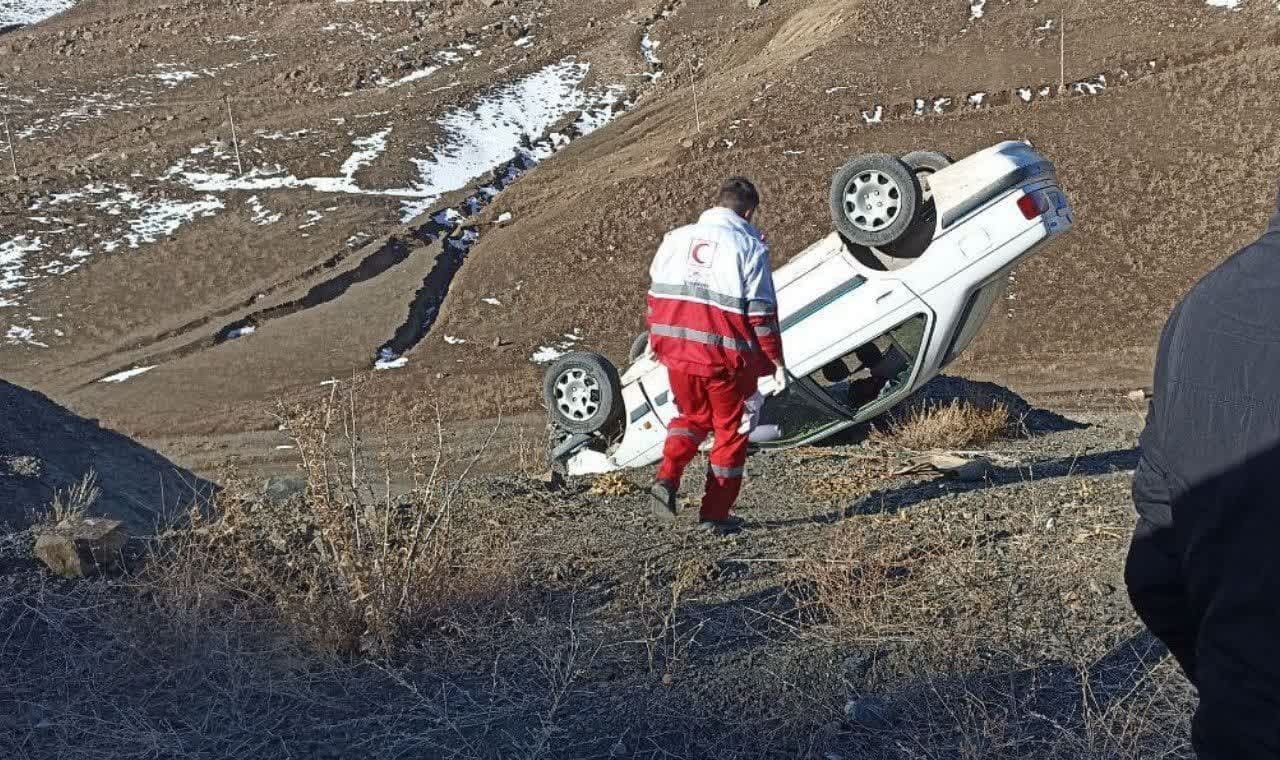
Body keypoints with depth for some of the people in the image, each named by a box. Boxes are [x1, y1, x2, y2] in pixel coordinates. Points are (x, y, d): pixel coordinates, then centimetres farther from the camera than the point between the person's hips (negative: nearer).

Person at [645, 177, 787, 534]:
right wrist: (777, 363, -1)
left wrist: (655, 339, 27)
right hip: (726, 357, -4)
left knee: (693, 415, 25)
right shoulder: (750, 247, -6)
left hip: (677, 353, 5)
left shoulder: (676, 237, 9)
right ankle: (716, 513, 16)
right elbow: (762, 314, -9)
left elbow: (656, 296, 14)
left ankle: (667, 478, 3)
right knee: (730, 429, 12)